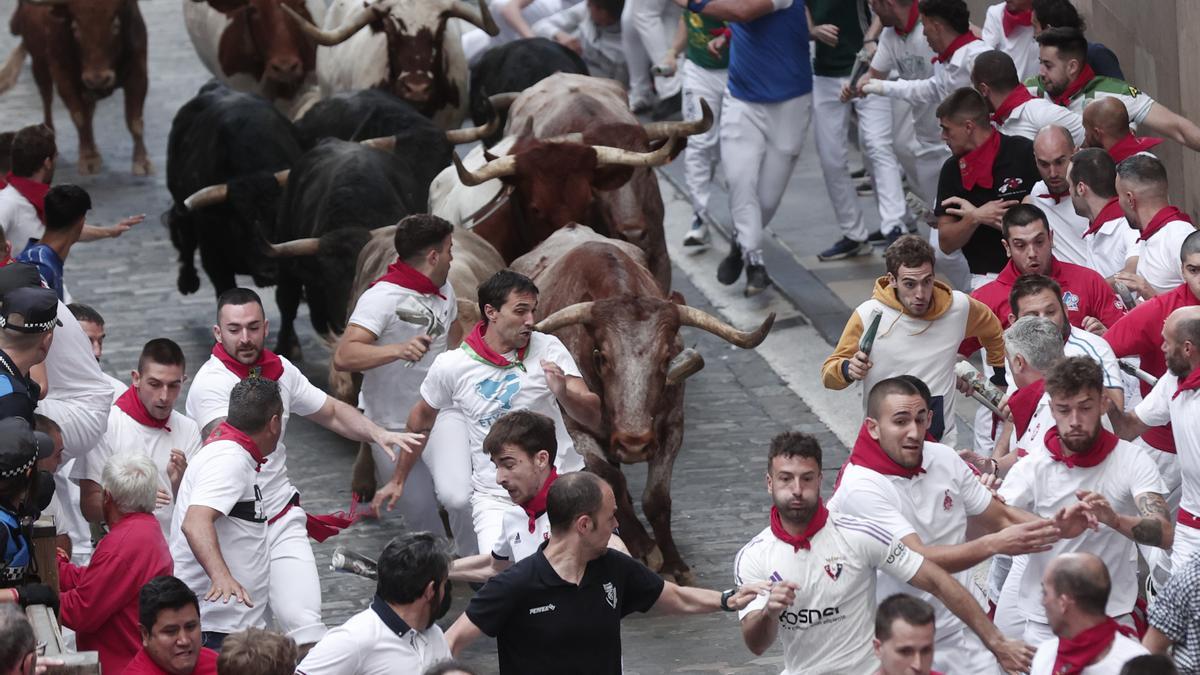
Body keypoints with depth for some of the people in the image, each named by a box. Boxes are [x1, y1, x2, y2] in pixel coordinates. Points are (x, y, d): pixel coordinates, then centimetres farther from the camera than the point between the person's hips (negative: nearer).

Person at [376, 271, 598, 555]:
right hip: (494, 497, -1)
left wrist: (563, 393, -27)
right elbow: (421, 418, 15)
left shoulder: (548, 349, -3)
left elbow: (593, 419, -6)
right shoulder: (451, 366, -4)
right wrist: (398, 480, 22)